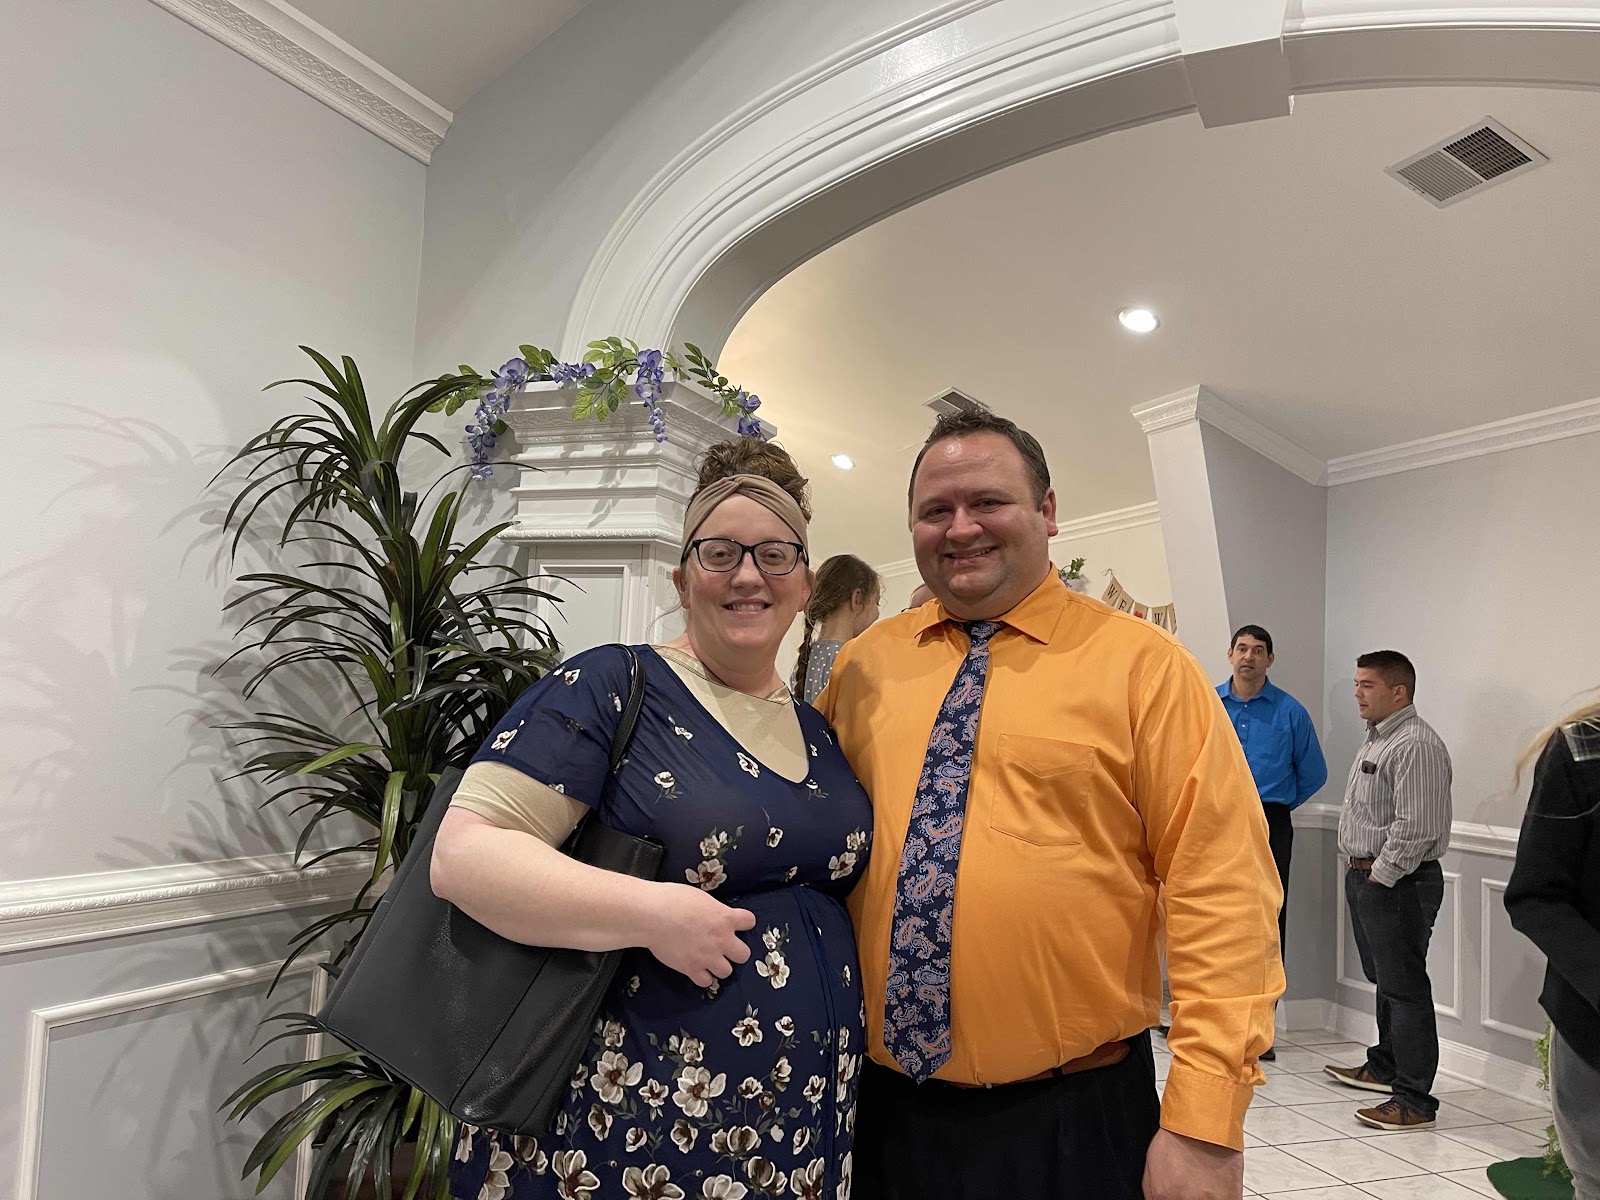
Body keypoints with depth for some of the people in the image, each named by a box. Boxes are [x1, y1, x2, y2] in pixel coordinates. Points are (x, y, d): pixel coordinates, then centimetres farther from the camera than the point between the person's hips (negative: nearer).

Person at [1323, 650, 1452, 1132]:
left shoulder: (1415, 745, -18)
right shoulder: (1377, 739, 15)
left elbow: (1415, 827, -24)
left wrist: (1380, 874, -18)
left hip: (1397, 883, -10)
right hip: (1365, 876, 10)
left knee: (1404, 985, -3)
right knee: (1383, 979, 22)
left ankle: (1414, 1099, 6)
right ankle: (1385, 1066, 37)